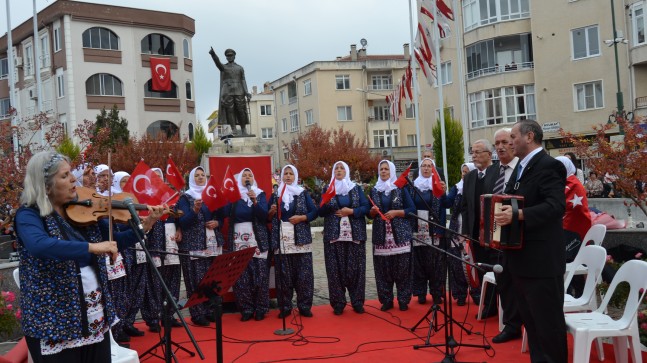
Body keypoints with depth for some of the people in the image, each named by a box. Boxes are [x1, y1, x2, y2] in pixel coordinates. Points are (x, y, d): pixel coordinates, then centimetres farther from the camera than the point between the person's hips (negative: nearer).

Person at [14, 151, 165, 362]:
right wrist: (91, 247, -40)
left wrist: (145, 226, -4)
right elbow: (39, 246, -35)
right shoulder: (29, 214, -13)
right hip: (53, 320, -6)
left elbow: (114, 242, 11)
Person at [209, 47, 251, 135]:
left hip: (238, 92, 0)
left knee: (241, 111, -4)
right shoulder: (223, 67, 13)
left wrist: (246, 93, -8)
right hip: (227, 92, 0)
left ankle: (244, 130, 2)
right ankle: (233, 130, -10)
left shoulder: (240, 68, 16)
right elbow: (217, 62, -9)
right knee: (229, 111, -8)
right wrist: (213, 54, -29)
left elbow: (243, 81, 7)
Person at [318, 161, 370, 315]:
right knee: (336, 269, -2)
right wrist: (327, 201, -14)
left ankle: (357, 302, 8)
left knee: (356, 268, 0)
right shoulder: (327, 189, 11)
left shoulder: (356, 188, 11)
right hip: (334, 235, 0)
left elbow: (366, 207, 2)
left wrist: (351, 211, -12)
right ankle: (338, 303, 4)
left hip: (355, 234, 0)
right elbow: (321, 212, 4)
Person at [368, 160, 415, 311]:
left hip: (400, 234, -2)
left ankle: (403, 300, 6)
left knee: (402, 269, -3)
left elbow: (412, 210, 0)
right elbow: (369, 214, 15)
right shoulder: (374, 190, 12)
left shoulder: (401, 188, 4)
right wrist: (373, 211, -7)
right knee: (383, 269, 0)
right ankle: (386, 300, 9)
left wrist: (395, 212, -12)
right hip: (381, 235, 2)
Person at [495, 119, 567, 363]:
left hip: (541, 259, -10)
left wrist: (518, 214, -35)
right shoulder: (521, 166, 16)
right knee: (530, 319, 19)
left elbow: (556, 206, -26)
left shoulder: (548, 165, -14)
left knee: (548, 320, 0)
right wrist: (502, 210, 4)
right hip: (520, 257, 10)